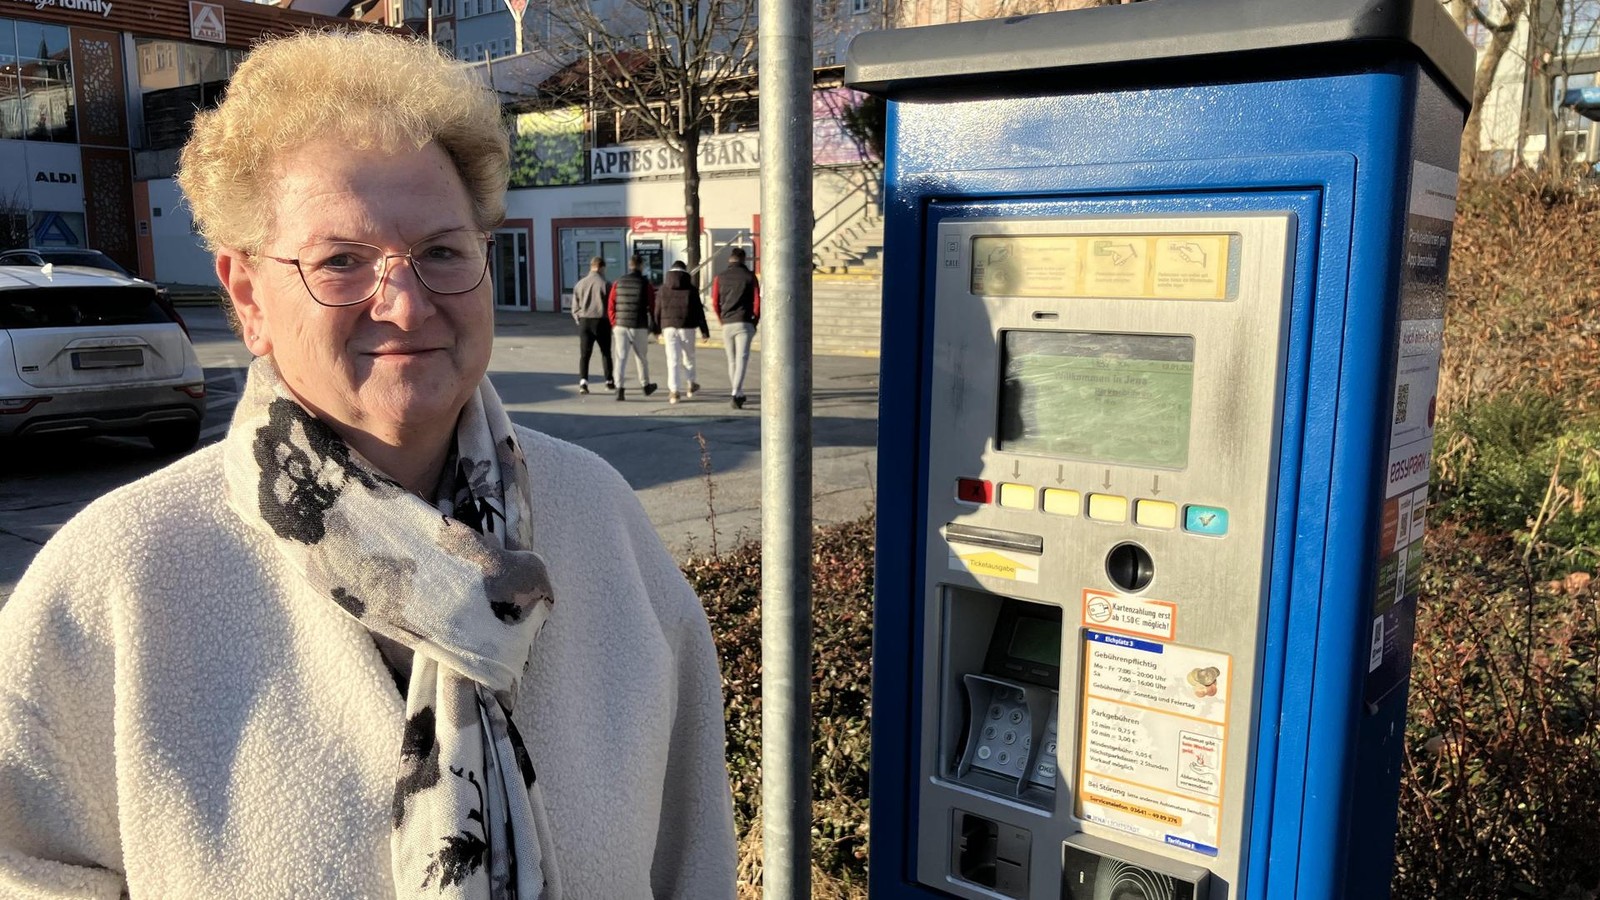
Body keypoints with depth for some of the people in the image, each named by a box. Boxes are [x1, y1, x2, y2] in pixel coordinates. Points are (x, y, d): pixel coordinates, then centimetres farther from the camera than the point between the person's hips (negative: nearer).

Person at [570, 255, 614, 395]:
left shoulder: (579, 284, 5)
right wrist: (612, 321, 8)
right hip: (601, 321, -2)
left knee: (584, 354, 4)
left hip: (584, 322, 2)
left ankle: (583, 382, -11)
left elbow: (575, 308, 6)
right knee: (606, 353, 14)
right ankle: (609, 381, 20)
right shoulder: (605, 284, -8)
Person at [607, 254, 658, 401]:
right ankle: (646, 386, 30)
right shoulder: (646, 284, -5)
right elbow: (652, 307, -3)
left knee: (621, 358, 1)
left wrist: (614, 324, 12)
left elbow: (611, 306, 2)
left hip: (620, 326, 1)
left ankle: (620, 389, -10)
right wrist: (653, 325, 10)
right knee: (641, 357, 15)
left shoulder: (618, 283, 3)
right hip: (639, 327, -1)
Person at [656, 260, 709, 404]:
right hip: (687, 327, -1)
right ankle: (690, 384, 26)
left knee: (672, 359, -2)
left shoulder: (664, 289, 4)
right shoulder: (691, 289, -1)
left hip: (669, 327, 1)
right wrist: (704, 330, 2)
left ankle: (674, 390, -9)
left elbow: (658, 310, 8)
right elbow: (698, 311, -2)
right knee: (688, 357, 16)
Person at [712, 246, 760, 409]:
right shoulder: (749, 276, 1)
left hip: (727, 324, 3)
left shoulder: (720, 278, 7)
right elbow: (757, 302, -2)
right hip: (744, 323, -3)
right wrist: (755, 322, 9)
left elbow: (715, 303, 5)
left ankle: (739, 394, 20)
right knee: (742, 359, -7)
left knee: (732, 360, 13)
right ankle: (736, 393, -22)